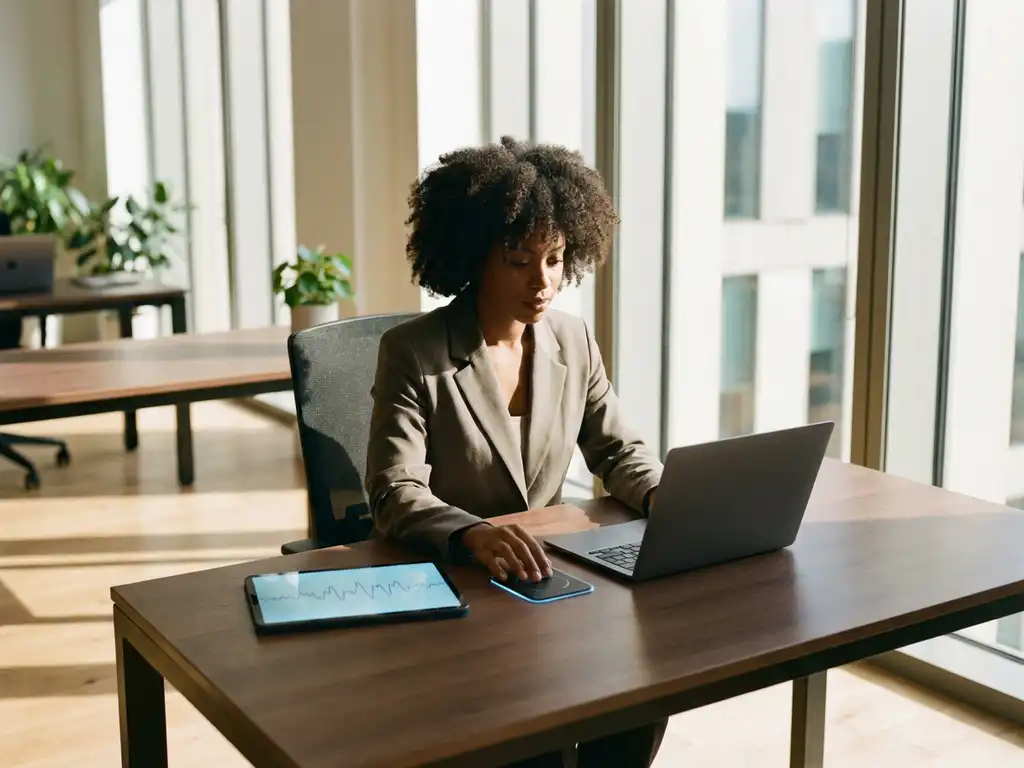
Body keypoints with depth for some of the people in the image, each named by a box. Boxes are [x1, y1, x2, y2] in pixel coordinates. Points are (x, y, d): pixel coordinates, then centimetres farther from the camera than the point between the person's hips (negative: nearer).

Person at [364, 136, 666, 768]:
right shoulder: (413, 353, -13)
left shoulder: (574, 342, 3)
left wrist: (666, 496, -14)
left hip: (544, 575, 5)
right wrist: (473, 535, -41)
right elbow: (394, 496, -20)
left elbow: (618, 451, 10)